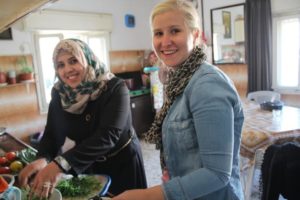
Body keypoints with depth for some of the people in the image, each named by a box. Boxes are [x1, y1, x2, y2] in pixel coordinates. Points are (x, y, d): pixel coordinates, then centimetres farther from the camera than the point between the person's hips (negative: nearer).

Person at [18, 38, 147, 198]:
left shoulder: (115, 89, -25)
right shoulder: (59, 94, -9)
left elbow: (107, 136, -36)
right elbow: (52, 134, -11)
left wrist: (61, 164, -46)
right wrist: (43, 159, -34)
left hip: (123, 161, -4)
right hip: (87, 166, 4)